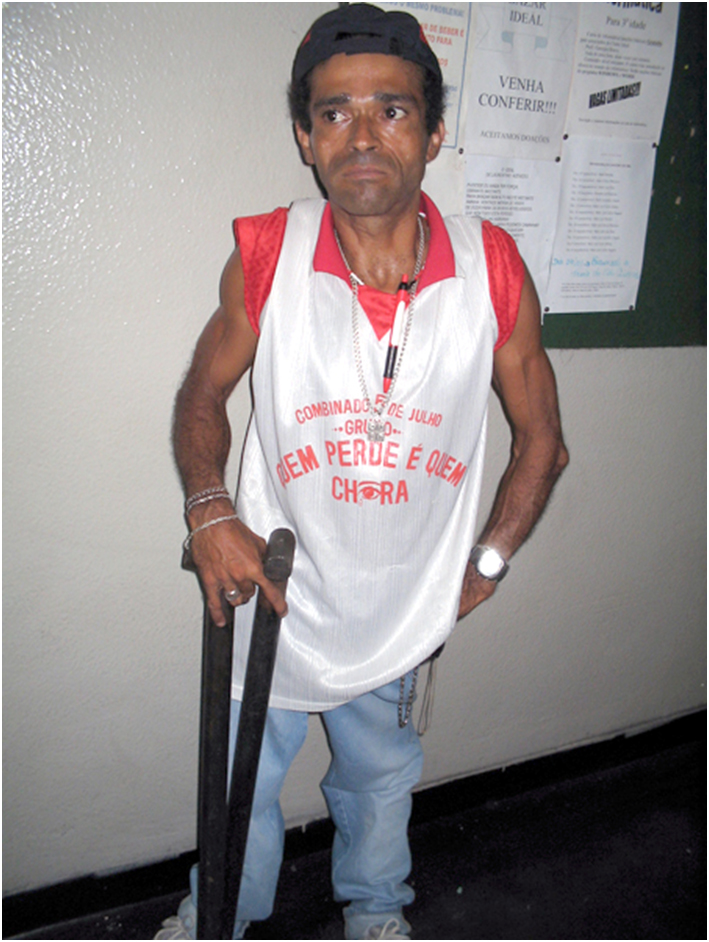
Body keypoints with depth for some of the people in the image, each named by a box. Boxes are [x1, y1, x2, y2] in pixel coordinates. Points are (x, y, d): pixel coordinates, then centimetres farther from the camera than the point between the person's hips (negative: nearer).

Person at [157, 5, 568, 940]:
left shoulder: (492, 271, -14)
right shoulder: (267, 256, -15)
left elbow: (541, 439, -1)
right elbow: (204, 390, 0)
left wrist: (486, 563, -3)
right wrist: (209, 509, -13)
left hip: (405, 604, 1)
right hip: (271, 589, 0)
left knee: (381, 776, 26)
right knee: (242, 778, 21)